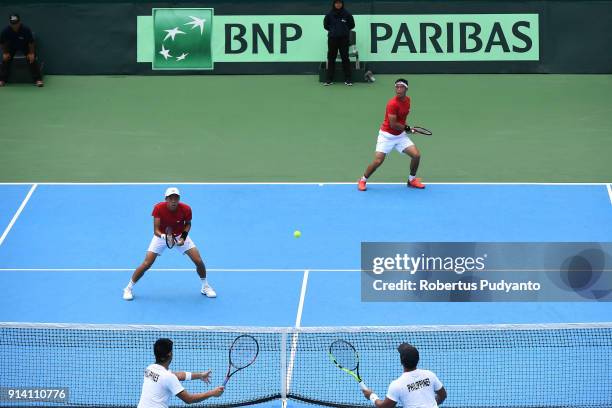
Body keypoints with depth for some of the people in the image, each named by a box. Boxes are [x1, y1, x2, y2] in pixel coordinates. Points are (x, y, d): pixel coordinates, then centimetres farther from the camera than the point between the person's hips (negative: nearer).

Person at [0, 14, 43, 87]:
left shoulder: (26, 30, -31)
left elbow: (31, 42, -19)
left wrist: (31, 53, -22)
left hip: (25, 46, -2)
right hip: (11, 47, 2)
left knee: (32, 59, -18)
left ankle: (38, 79, -13)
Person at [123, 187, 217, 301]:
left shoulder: (186, 209, -25)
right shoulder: (158, 208, -30)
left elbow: (188, 224, -3)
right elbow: (156, 230, -29)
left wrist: (183, 237, -19)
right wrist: (164, 236, -50)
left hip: (180, 236, 2)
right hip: (161, 236, -2)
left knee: (199, 261, -7)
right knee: (146, 264, -11)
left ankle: (205, 287, 20)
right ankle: (129, 288, 8)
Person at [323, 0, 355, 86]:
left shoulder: (347, 14, 0)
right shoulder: (329, 14, 1)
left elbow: (352, 25, 8)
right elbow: (325, 25, 11)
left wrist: (345, 29, 5)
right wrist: (332, 29, 4)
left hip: (344, 39, -1)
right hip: (332, 39, 1)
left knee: (345, 58, -1)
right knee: (331, 58, 2)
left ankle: (348, 79, 3)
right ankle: (329, 79, 7)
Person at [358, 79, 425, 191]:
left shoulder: (407, 99, 1)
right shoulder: (393, 104, -24)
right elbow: (393, 124, -24)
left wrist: (404, 127, 9)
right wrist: (407, 128, -11)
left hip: (400, 135, 6)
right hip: (387, 135, -6)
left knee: (416, 155, -7)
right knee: (378, 161, -13)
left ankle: (412, 180, 16)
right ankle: (363, 181, 12)